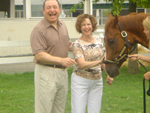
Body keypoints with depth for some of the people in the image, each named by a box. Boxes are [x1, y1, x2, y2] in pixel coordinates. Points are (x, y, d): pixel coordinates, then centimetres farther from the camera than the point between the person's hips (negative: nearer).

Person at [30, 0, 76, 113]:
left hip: (63, 73, 8)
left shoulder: (62, 25, 11)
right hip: (46, 73, -8)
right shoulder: (39, 30, -15)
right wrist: (61, 60, -29)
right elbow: (39, 56, -23)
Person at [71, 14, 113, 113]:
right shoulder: (77, 44, -9)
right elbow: (82, 64, -20)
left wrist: (109, 74, 3)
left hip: (97, 81, 5)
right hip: (80, 81, -5)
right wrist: (99, 62, -31)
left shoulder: (98, 41, 7)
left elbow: (103, 59, 17)